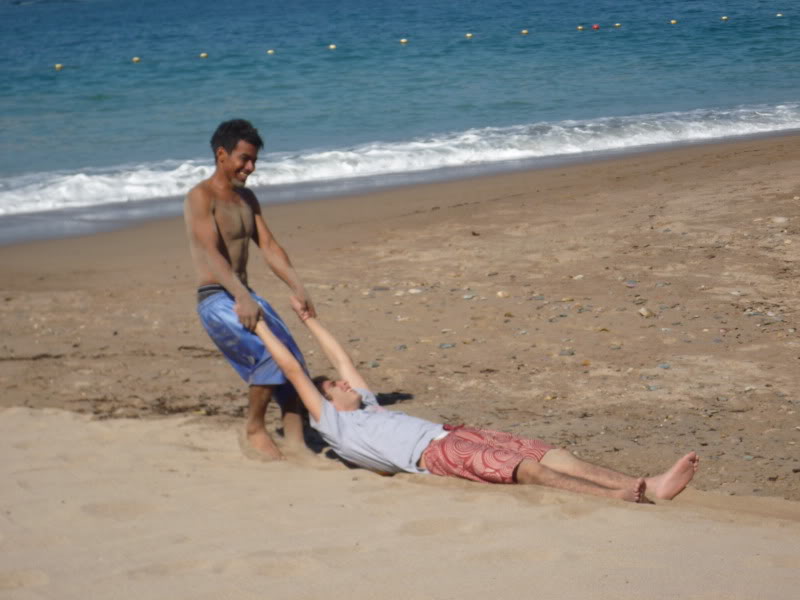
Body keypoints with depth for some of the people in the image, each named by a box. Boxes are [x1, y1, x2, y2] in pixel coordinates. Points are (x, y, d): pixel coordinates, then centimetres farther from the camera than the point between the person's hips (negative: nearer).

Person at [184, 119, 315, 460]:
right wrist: (242, 298, -34)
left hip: (245, 296, 8)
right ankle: (254, 429, -7)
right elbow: (212, 253, -22)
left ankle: (295, 445, 0)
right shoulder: (201, 197, -10)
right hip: (216, 300, -8)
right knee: (272, 354, -24)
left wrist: (297, 288, -3)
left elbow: (269, 247, 12)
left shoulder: (247, 199, 16)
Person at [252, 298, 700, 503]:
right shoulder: (333, 423, 11)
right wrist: (260, 327, 14)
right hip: (434, 453, -8)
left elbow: (343, 360, 41)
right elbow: (293, 369, 9)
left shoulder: (366, 406, 33)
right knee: (525, 467, -28)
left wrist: (310, 319, 46)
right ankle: (621, 497, -46)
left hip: (453, 435, 9)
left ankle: (648, 486, -27)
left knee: (550, 454, -12)